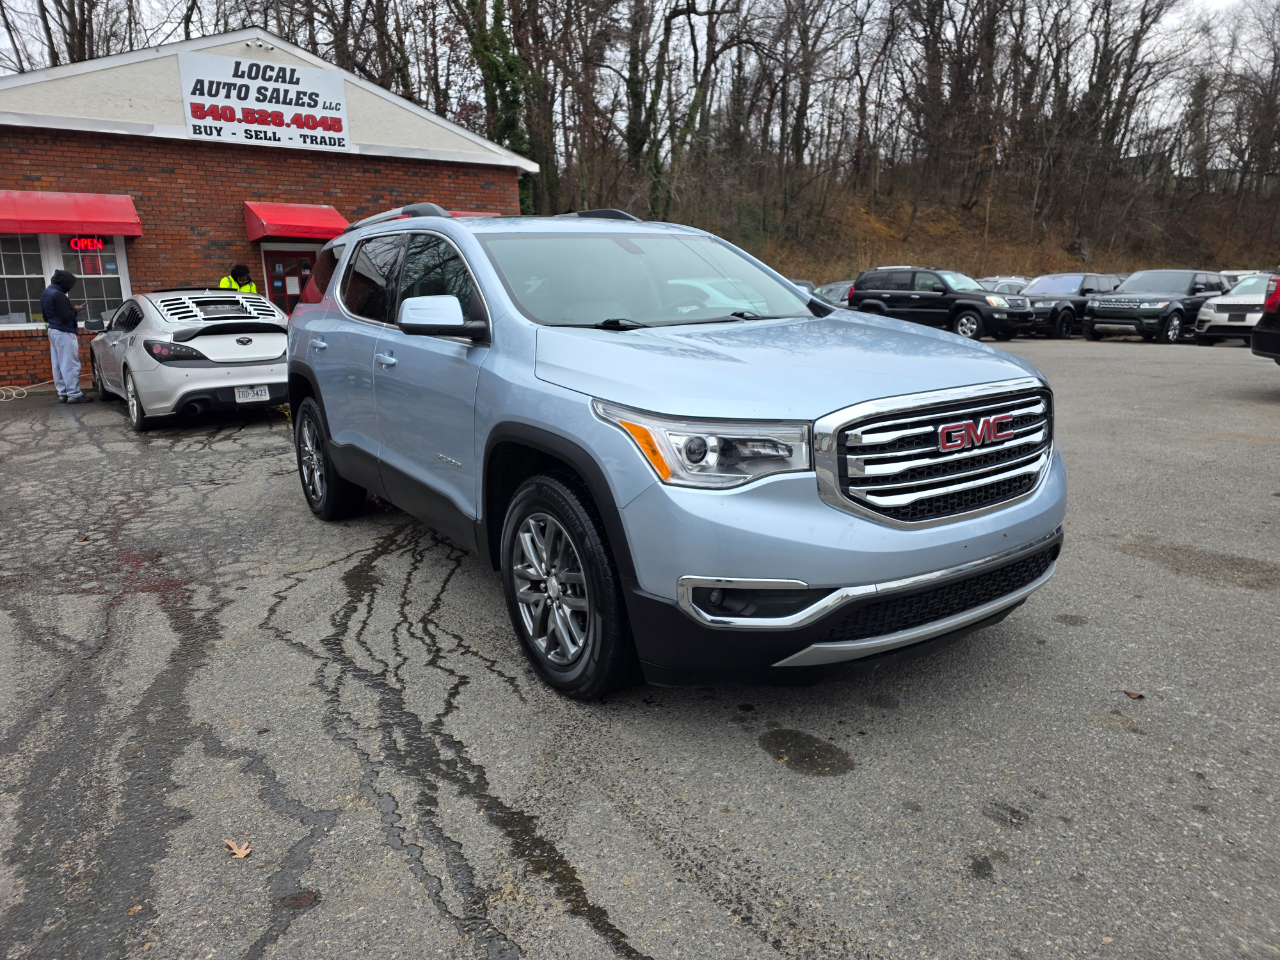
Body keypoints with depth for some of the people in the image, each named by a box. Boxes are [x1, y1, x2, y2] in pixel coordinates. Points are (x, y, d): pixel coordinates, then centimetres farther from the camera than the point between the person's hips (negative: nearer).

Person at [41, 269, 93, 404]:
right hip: (64, 333, -10)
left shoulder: (46, 293, 15)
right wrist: (76, 310, -4)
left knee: (58, 365, 9)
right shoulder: (58, 295, -17)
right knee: (70, 365, -9)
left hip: (53, 331, 10)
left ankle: (62, 394, 11)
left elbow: (45, 317, 22)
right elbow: (66, 317, -21)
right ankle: (74, 394, -9)